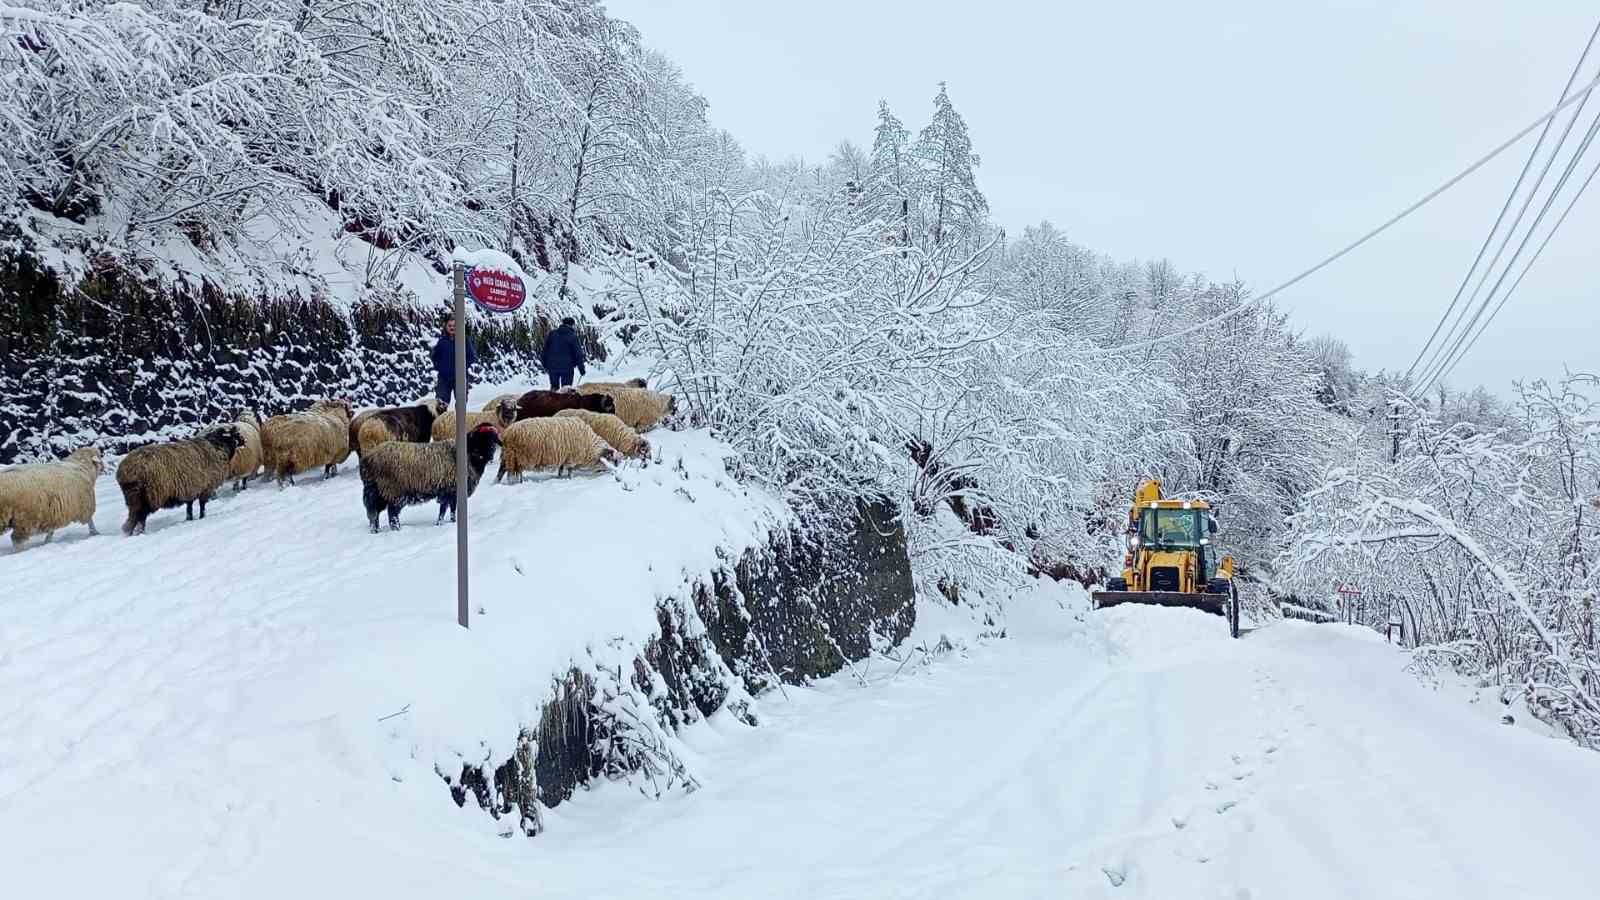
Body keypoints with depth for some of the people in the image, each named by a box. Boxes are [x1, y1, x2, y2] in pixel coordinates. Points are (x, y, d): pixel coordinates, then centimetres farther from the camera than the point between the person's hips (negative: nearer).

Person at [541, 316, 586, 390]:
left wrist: (545, 364, 18)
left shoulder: (552, 334, 6)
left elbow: (545, 350, 10)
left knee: (554, 387, 16)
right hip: (567, 367, -4)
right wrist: (582, 369, 1)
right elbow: (578, 354, -7)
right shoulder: (573, 337, -7)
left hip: (552, 366, 4)